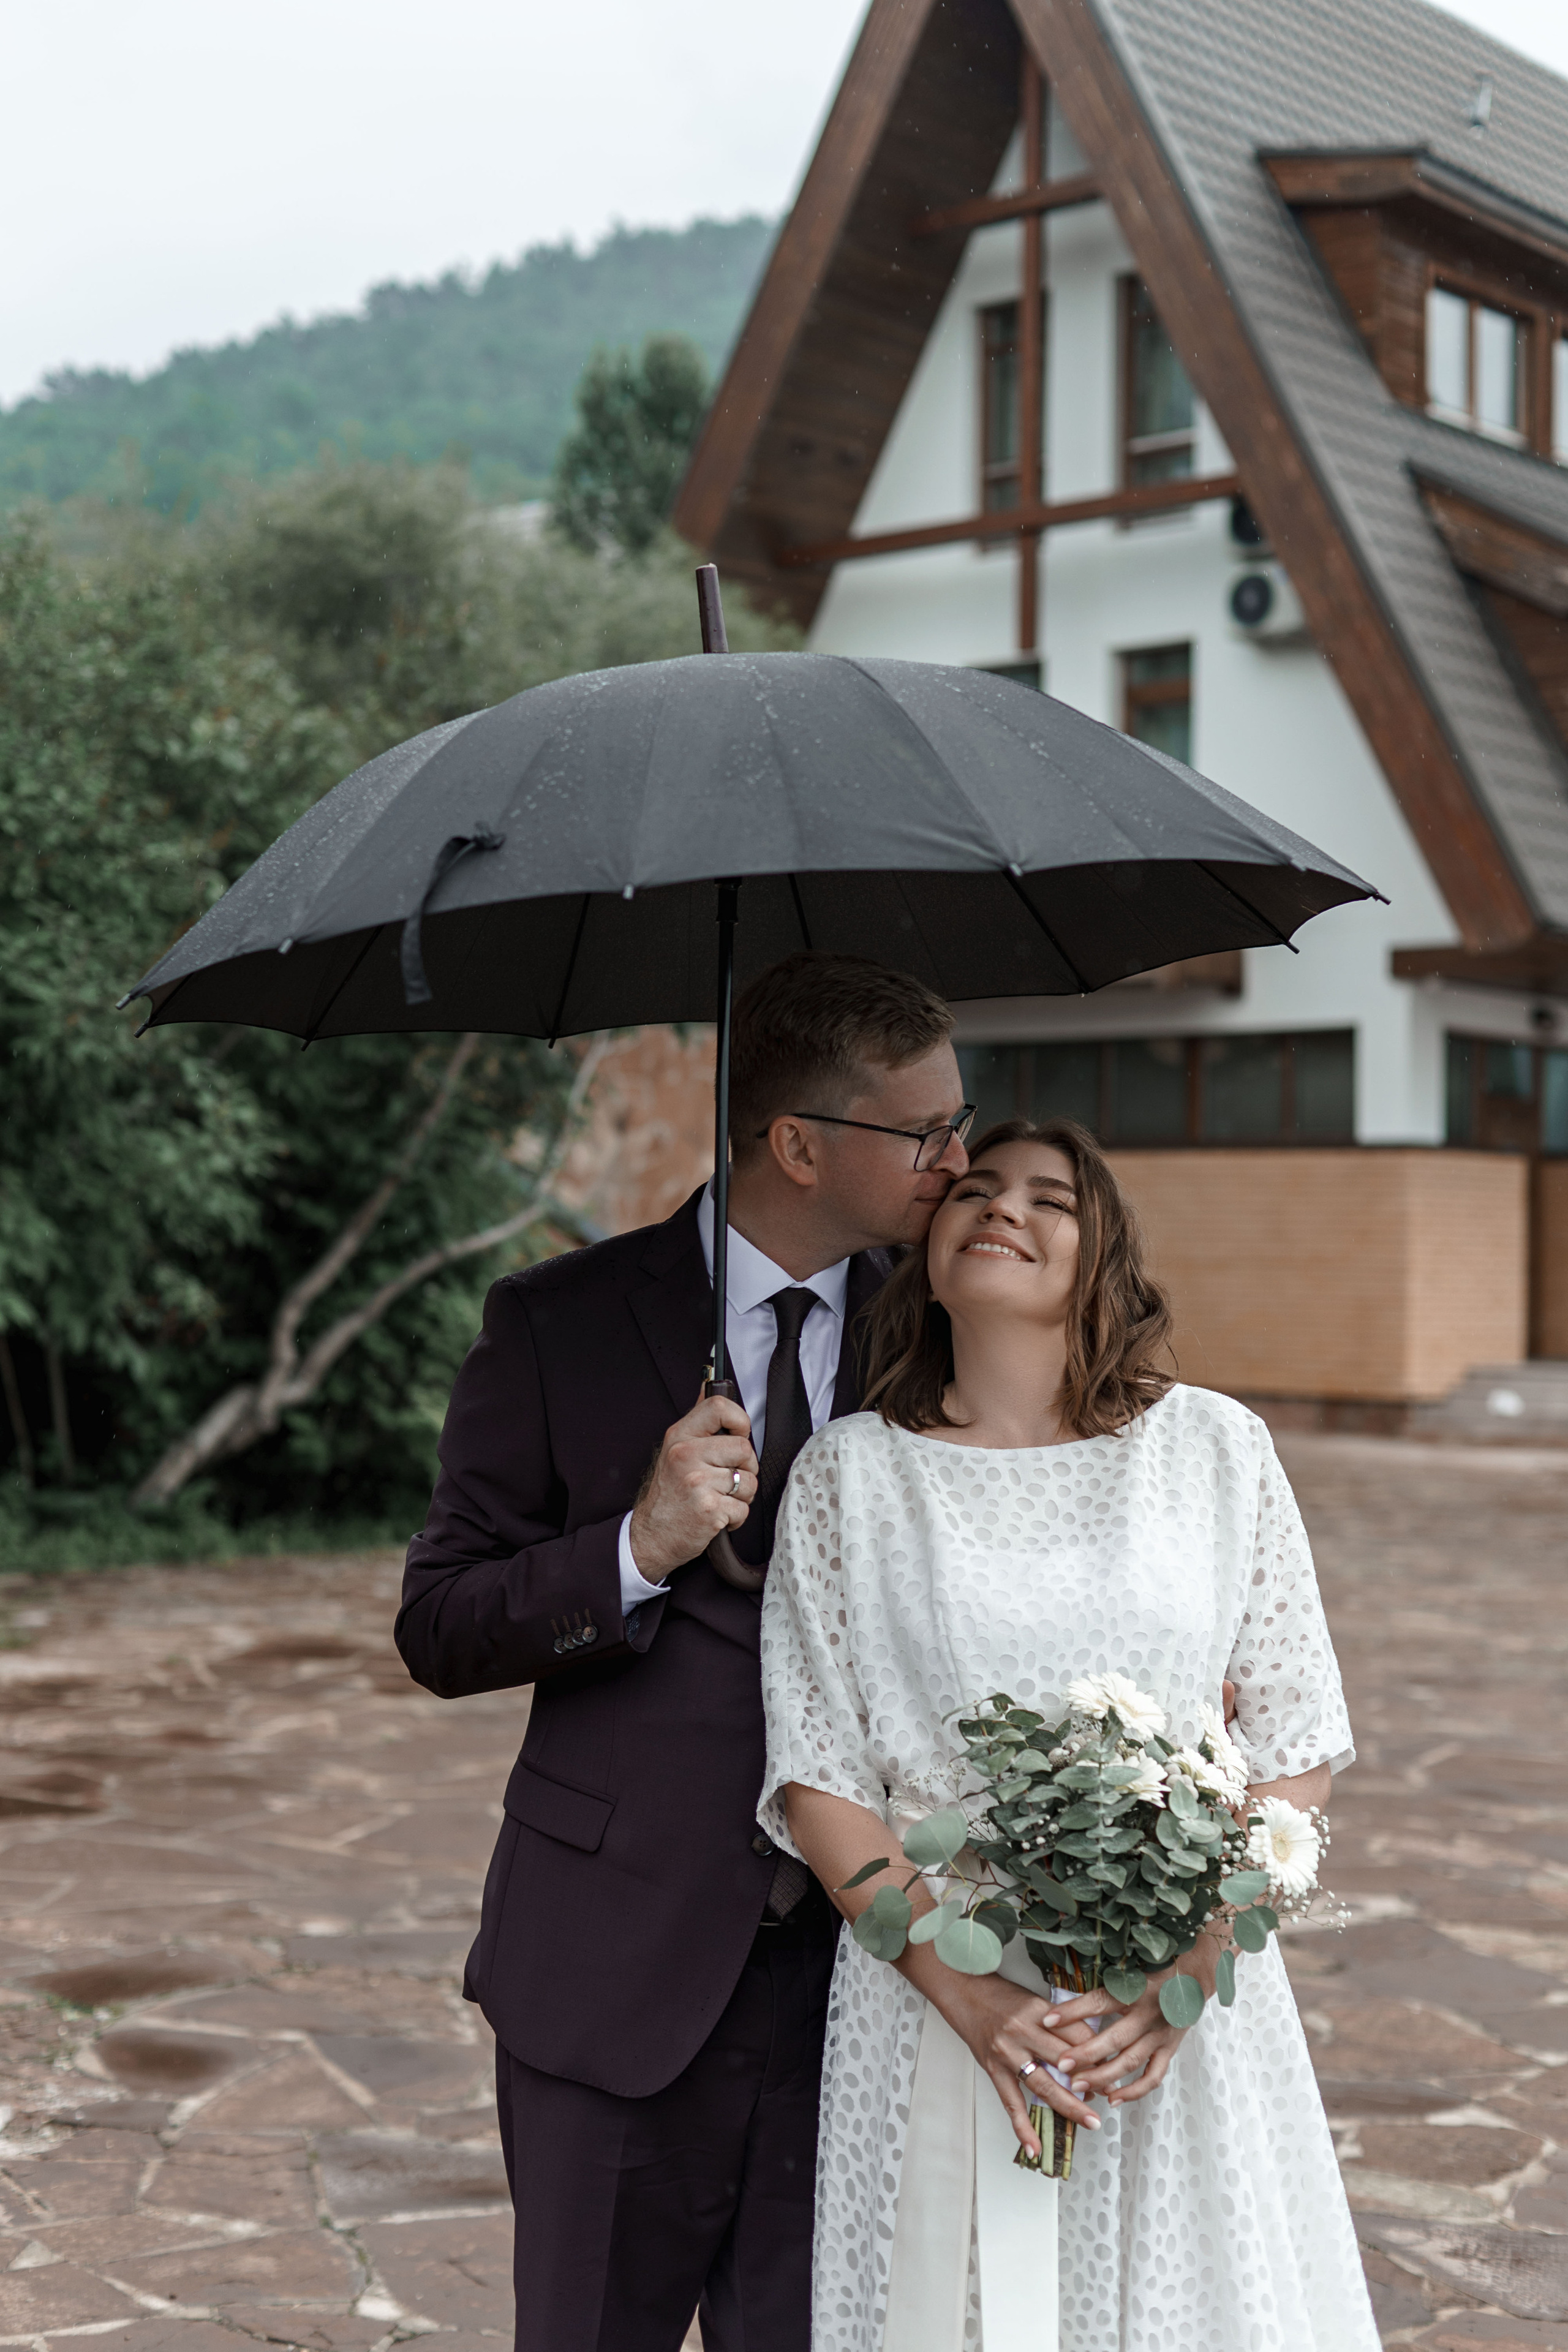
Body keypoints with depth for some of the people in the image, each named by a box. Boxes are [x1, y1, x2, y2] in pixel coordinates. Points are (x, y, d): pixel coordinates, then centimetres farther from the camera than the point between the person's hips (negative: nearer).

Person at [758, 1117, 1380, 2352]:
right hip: (936, 1989, 0)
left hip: (1188, 2005, 1)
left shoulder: (1216, 1448, 0)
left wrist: (1186, 1971, -11)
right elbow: (817, 1778, -2)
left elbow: (1297, 1744, 1)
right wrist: (968, 1998, -12)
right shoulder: (848, 1475, -1)